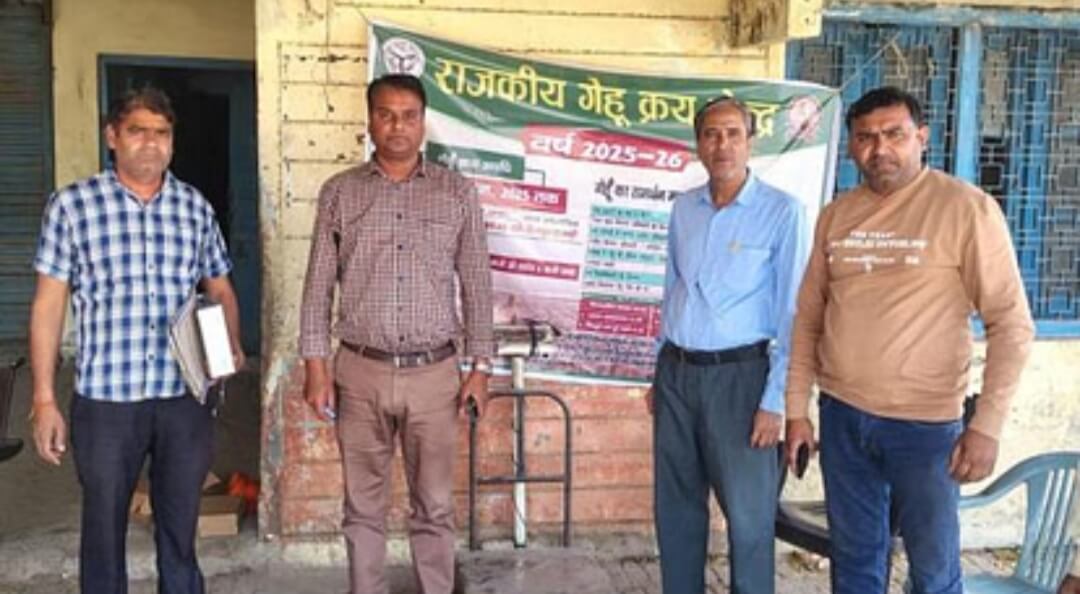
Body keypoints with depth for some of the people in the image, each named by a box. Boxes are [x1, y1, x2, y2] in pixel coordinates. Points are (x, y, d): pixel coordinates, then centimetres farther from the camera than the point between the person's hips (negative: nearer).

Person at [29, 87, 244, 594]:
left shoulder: (195, 206, 5)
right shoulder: (72, 205, -2)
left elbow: (220, 288, 14)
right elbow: (48, 304, -1)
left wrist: (231, 344, -6)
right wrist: (44, 400, -4)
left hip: (186, 398, 2)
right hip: (105, 400, -2)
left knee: (180, 528, 14)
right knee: (104, 531, 13)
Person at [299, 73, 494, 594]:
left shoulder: (457, 192, 3)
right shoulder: (339, 192, 4)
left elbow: (477, 285, 4)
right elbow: (319, 286, 4)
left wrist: (480, 366, 0)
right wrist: (316, 365, -2)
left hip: (434, 374, 0)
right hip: (361, 372, 1)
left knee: (434, 507, 8)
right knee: (363, 507, 11)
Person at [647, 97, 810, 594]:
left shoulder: (782, 212, -9)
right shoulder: (683, 208, 7)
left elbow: (792, 312, -10)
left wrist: (775, 400, -13)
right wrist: (658, 373, 15)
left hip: (738, 374, -5)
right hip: (677, 371, 5)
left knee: (747, 512, 5)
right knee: (675, 505, 15)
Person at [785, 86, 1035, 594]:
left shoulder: (966, 208, -9)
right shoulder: (835, 216, 5)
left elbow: (1011, 324, -9)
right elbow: (808, 319, 10)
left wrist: (986, 424, -15)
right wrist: (796, 409, 7)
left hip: (924, 422, -4)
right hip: (841, 415, 4)